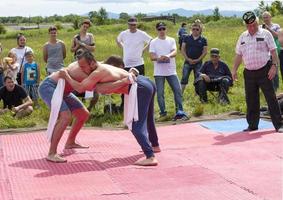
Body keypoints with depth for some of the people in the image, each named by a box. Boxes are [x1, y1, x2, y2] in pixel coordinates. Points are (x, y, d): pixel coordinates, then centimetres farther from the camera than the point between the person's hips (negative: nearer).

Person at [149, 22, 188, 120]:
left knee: (178, 90, -3)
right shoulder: (153, 42, 2)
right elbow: (152, 57, -6)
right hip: (159, 72, -1)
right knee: (160, 93, 0)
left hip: (171, 71, 1)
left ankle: (180, 111, 5)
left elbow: (175, 52, -8)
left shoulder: (171, 40, 7)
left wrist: (168, 55, -30)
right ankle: (163, 112, 10)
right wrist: (159, 58, -28)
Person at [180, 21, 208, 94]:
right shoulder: (187, 38, 4)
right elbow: (183, 49, 2)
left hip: (198, 63, 0)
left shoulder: (203, 39, 3)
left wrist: (198, 60, -10)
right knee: (184, 79, -4)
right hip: (188, 62, 0)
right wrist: (188, 59, -9)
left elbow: (205, 51, 1)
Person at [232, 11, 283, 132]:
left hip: (264, 71, -4)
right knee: (251, 100, 8)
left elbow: (273, 51, -3)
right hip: (249, 73, 4)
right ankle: (252, 125, 19)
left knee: (271, 98, -4)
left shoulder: (265, 34, 0)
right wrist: (234, 70, 9)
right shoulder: (242, 37, 12)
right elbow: (239, 55, 15)